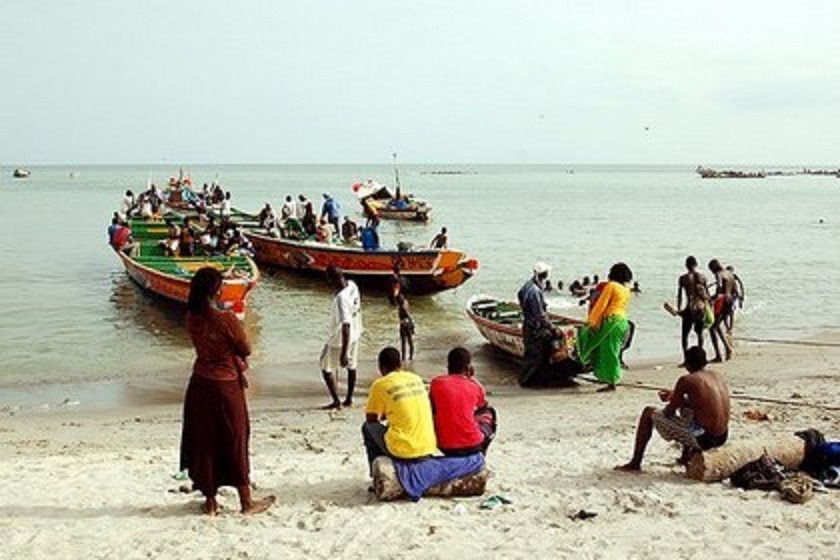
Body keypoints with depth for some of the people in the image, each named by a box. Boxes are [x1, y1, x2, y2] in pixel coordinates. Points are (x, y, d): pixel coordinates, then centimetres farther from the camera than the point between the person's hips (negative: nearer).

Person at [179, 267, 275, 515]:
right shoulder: (227, 319, -22)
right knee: (235, 442, 7)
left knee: (204, 442, 13)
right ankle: (246, 502, 18)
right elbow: (246, 350, -11)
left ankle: (210, 501, 22)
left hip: (200, 383, 5)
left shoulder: (192, 318, -3)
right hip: (226, 386, -5)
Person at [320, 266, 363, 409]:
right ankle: (349, 399, 31)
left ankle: (336, 401, 13)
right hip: (355, 333, 8)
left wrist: (343, 353, -34)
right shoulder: (352, 285, -9)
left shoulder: (341, 298, -34)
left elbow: (346, 326, -35)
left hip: (340, 339, -8)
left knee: (326, 369, 10)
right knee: (351, 366, 20)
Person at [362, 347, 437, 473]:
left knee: (368, 427, 19)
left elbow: (371, 419, 7)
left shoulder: (380, 384, -4)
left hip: (403, 451, -6)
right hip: (429, 448, 6)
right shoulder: (417, 379, 11)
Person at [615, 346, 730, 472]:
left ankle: (635, 463, 15)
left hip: (702, 438, -7)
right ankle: (686, 455, 41)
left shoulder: (685, 381, -11)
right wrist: (675, 396, 29)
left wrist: (671, 401, 18)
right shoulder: (718, 376, 9)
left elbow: (669, 412, -5)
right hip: (722, 437, 7)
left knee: (648, 413, 9)